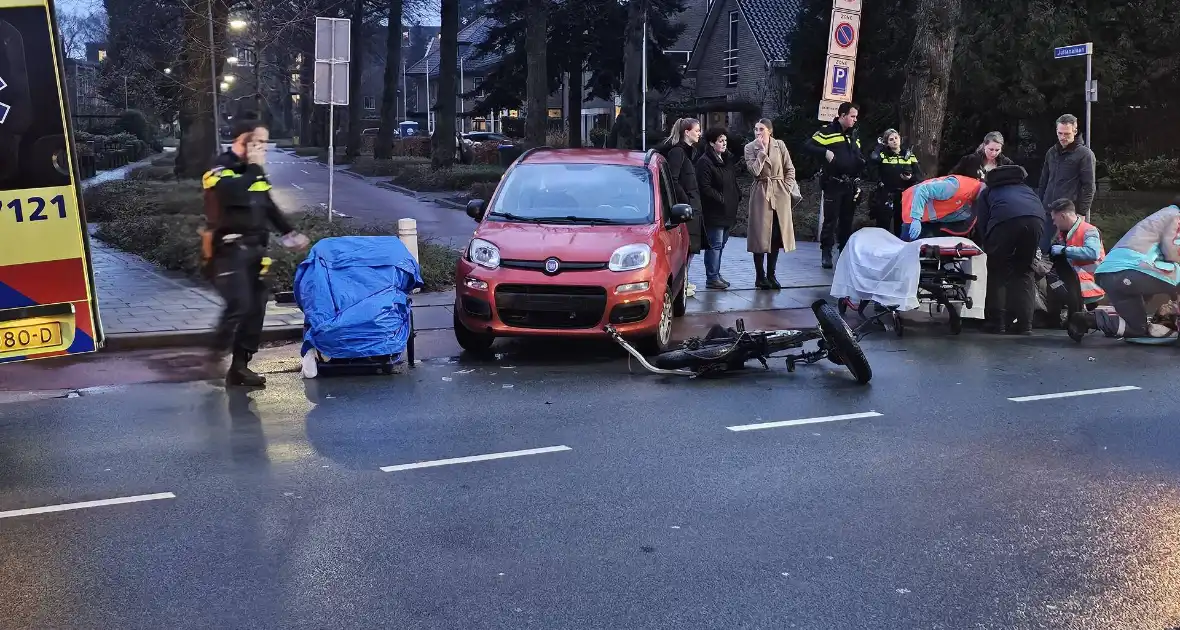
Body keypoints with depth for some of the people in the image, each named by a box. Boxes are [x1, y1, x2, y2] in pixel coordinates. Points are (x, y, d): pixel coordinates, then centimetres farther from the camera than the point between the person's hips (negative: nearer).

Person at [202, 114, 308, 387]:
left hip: (254, 249, 8)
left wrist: (289, 232, 17)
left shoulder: (253, 171, 16)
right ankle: (217, 352, -3)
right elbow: (234, 194, -30)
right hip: (230, 249, -8)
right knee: (239, 304, -21)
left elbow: (268, 206, 26)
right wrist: (253, 167, -18)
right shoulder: (221, 169, -9)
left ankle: (240, 365, 12)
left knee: (256, 308, 5)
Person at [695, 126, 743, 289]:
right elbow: (705, 187, -18)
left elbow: (733, 182, 24)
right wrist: (721, 199, -18)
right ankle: (712, 278, -1)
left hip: (727, 211, 9)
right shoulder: (705, 162, -12)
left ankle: (715, 275, 22)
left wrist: (737, 195, 9)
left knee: (720, 243, 14)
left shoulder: (728, 159, 15)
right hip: (714, 211, -9)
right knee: (715, 244, -6)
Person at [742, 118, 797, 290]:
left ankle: (771, 275, 15)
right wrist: (762, 150, -17)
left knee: (777, 236, 5)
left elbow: (790, 169, 7)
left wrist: (787, 188, -1)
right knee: (760, 235, -2)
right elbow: (755, 171, -16)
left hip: (780, 194, 2)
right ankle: (760, 277, 6)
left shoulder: (780, 145, 2)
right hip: (761, 194, -2)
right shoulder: (750, 148, -2)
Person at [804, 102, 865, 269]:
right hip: (833, 184, -6)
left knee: (847, 220, 11)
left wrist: (858, 183, 12)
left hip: (851, 185, 6)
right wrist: (825, 152, -25)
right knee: (830, 220, -4)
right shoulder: (827, 132, -6)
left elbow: (859, 157, 24)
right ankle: (826, 254, 2)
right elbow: (808, 146, -14)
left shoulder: (854, 136, 16)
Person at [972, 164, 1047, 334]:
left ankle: (995, 324, 10)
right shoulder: (1026, 188, 44)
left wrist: (990, 248, 27)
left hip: (1006, 219, -3)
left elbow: (982, 224, 18)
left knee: (997, 271, 13)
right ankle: (1023, 325, 9)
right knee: (1024, 272, 16)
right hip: (1036, 218, 3)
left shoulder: (987, 192, 34)